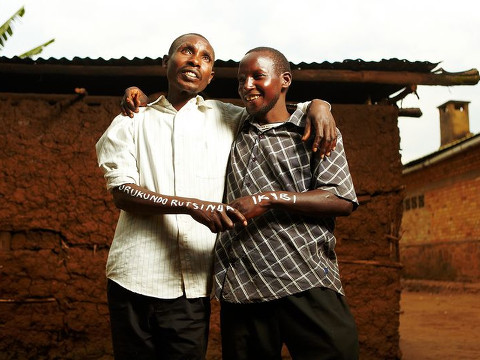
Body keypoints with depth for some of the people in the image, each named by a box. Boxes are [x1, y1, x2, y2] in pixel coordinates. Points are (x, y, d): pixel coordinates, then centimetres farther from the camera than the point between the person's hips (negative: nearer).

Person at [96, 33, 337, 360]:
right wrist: (192, 205, -18)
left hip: (193, 287, 1)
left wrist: (317, 106, -3)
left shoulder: (227, 119, 11)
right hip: (135, 280, 0)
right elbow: (122, 193, -4)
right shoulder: (133, 121, 8)